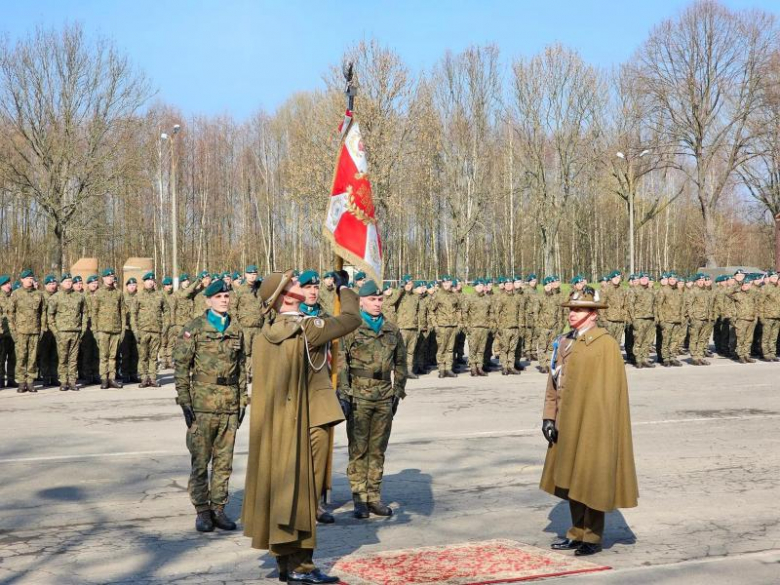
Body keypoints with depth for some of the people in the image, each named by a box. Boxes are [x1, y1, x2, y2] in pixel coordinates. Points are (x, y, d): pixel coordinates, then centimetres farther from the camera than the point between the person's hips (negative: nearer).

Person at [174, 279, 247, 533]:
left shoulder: (236, 330, 11)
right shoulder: (194, 328, -2)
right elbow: (180, 366, -3)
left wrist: (243, 400, 12)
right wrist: (185, 401, -8)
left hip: (230, 405, 4)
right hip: (203, 404, -4)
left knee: (224, 461, 8)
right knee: (200, 461, 1)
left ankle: (219, 509, 17)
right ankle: (202, 511, 11)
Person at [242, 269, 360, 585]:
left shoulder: (267, 331, 6)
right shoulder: (305, 327, -16)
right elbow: (351, 318, -7)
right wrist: (343, 286, 9)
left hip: (274, 423, 8)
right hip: (306, 422, -7)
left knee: (282, 485, 14)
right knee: (301, 488, -1)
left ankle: (285, 559, 24)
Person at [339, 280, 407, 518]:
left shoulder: (392, 331, 12)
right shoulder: (350, 329, -2)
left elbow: (400, 364, 18)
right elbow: (340, 363, -6)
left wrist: (398, 392, 13)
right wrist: (343, 394, -11)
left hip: (384, 399, 4)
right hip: (359, 398, -4)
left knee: (378, 450, 9)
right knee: (358, 450, 0)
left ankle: (374, 497, 18)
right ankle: (360, 500, 5)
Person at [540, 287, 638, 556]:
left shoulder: (606, 344, -11)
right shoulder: (565, 342, 11)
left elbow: (608, 390, -14)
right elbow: (554, 382, 13)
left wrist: (599, 427, -18)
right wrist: (549, 417, 6)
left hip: (591, 423, -7)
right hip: (568, 423, 7)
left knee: (591, 480, 1)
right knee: (571, 479, 13)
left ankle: (593, 537, 12)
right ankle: (577, 533, 25)